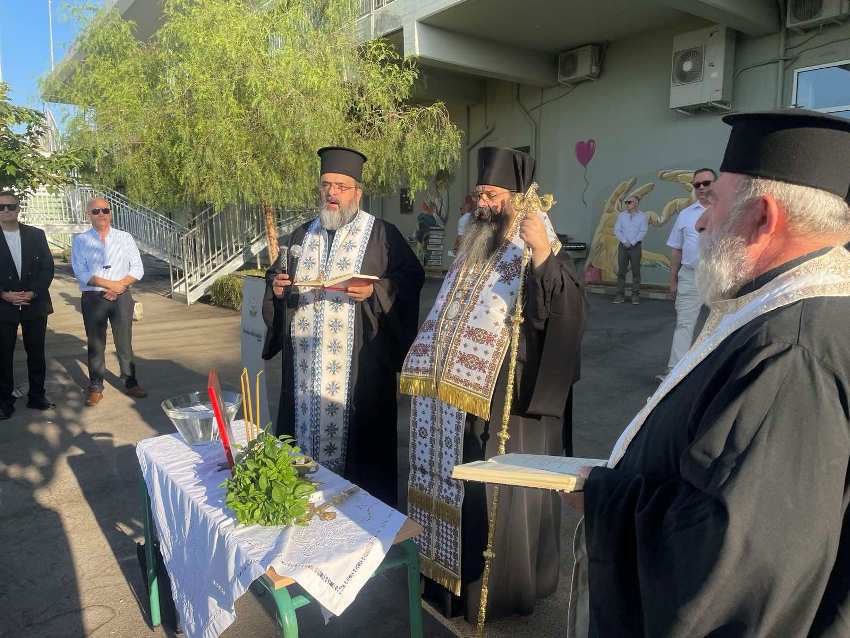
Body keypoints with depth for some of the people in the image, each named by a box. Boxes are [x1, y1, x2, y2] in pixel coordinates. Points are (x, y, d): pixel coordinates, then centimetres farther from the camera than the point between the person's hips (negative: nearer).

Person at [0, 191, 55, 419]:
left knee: (36, 353, 9)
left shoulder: (36, 235, 4)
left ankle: (37, 396, 21)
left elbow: (48, 267, 1)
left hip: (35, 304, 1)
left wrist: (33, 293, -10)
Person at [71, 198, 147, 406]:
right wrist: (111, 284, -15)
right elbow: (81, 273, -7)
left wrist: (120, 286, -12)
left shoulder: (125, 238, 5)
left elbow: (137, 269, 2)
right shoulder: (80, 241, 1)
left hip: (122, 297, 1)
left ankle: (130, 383, 18)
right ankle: (95, 388, 16)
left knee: (124, 342, 6)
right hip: (93, 299, -1)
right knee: (95, 344, 6)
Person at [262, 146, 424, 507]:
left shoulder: (382, 235, -1)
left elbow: (411, 279, -7)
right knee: (306, 436, 10)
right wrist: (277, 286, 2)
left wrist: (375, 291, -22)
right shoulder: (302, 235, 16)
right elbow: (281, 283, 24)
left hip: (359, 367, -5)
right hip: (304, 365, 5)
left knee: (357, 448, 1)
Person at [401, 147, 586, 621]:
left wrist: (543, 254, -40)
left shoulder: (539, 252, -10)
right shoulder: (475, 247, 12)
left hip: (508, 402, -8)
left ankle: (504, 587, 24)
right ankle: (454, 576, 37)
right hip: (461, 397, 8)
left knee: (501, 494, 3)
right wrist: (433, 368, 21)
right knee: (457, 483, 17)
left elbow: (567, 311, -28)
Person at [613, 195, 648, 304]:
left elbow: (643, 231, -5)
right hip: (623, 246, 2)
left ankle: (635, 296, 5)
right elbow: (617, 230, 3)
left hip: (635, 246, -2)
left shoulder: (642, 216, 2)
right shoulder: (621, 215, 9)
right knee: (621, 271, 1)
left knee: (636, 272, 0)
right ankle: (620, 295, 5)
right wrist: (624, 241, -9)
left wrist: (632, 242, -12)